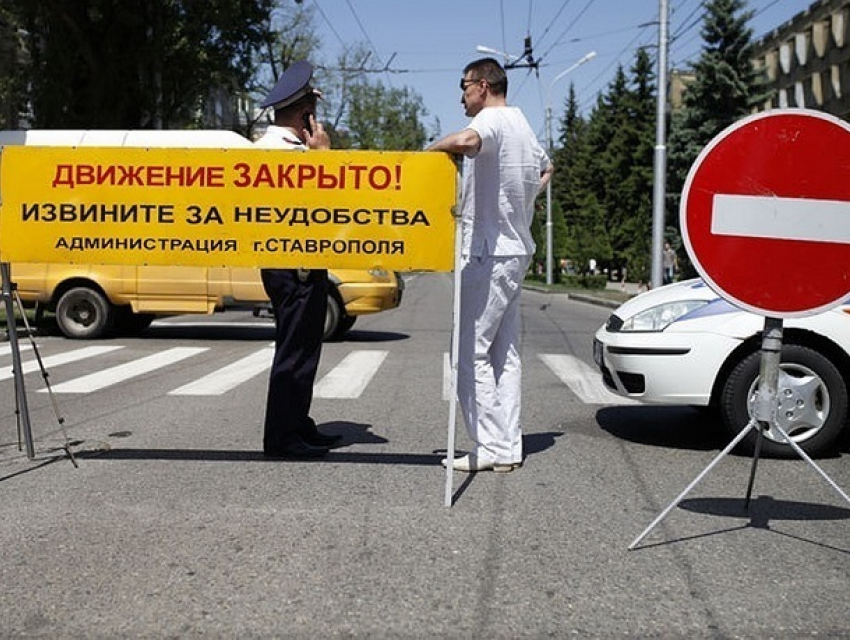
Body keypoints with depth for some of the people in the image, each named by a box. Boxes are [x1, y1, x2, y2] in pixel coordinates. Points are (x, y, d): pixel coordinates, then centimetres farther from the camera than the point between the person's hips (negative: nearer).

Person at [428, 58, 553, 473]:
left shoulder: (493, 118, -11)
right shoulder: (523, 125, 20)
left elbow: (466, 141, -35)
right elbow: (546, 168, 40)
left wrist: (431, 150, -15)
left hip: (488, 254, -10)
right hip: (515, 251, 10)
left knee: (470, 352, -6)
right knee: (505, 353, 10)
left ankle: (492, 447, -4)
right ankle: (508, 447, 13)